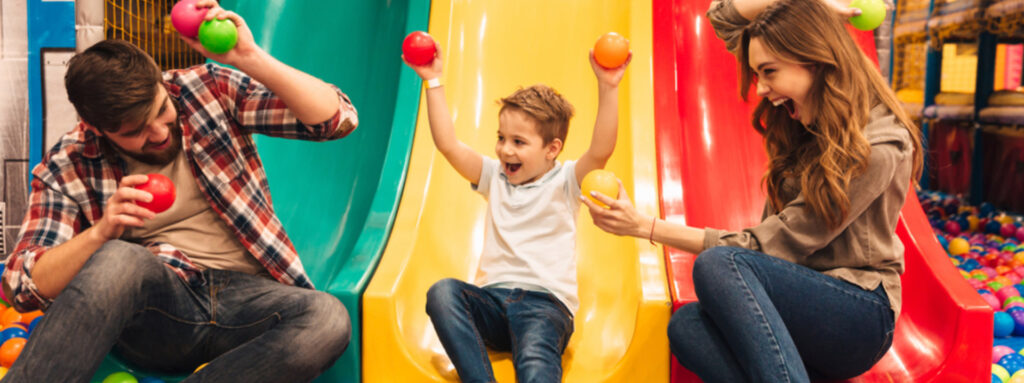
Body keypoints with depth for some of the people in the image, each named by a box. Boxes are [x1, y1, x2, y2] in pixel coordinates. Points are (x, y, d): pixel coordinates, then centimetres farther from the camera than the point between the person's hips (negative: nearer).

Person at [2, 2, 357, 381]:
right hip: (154, 304, -1)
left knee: (327, 318, -34)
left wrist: (251, 60, -20)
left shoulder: (209, 89, 2)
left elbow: (338, 118, -7)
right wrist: (99, 233, -21)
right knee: (119, 259, -37)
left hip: (242, 296, 1)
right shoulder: (68, 166, 3)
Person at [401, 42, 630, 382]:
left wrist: (607, 88, -24)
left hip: (546, 302, -4)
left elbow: (601, 151, -15)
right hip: (492, 300, 4)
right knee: (441, 293, -28)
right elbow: (448, 144, 9)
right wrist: (433, 81, 7)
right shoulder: (495, 177, 16)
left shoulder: (564, 182, 4)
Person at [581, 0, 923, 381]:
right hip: (801, 306, 7)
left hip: (863, 315, -7)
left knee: (718, 263, -32)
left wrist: (647, 227, -19)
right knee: (686, 325, -25)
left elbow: (770, 244, -18)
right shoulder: (801, 117, 6)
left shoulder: (880, 147, -17)